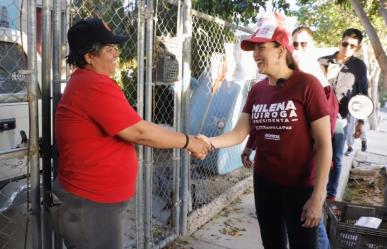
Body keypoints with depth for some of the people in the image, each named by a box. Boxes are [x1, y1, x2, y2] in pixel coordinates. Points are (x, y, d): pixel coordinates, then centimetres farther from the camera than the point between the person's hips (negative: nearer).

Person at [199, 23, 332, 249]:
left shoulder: (307, 85, -14)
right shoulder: (257, 90, 4)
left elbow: (324, 144, -15)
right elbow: (239, 133, -3)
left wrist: (318, 196, -17)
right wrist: (210, 142, -22)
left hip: (300, 186, -5)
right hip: (264, 182, 5)